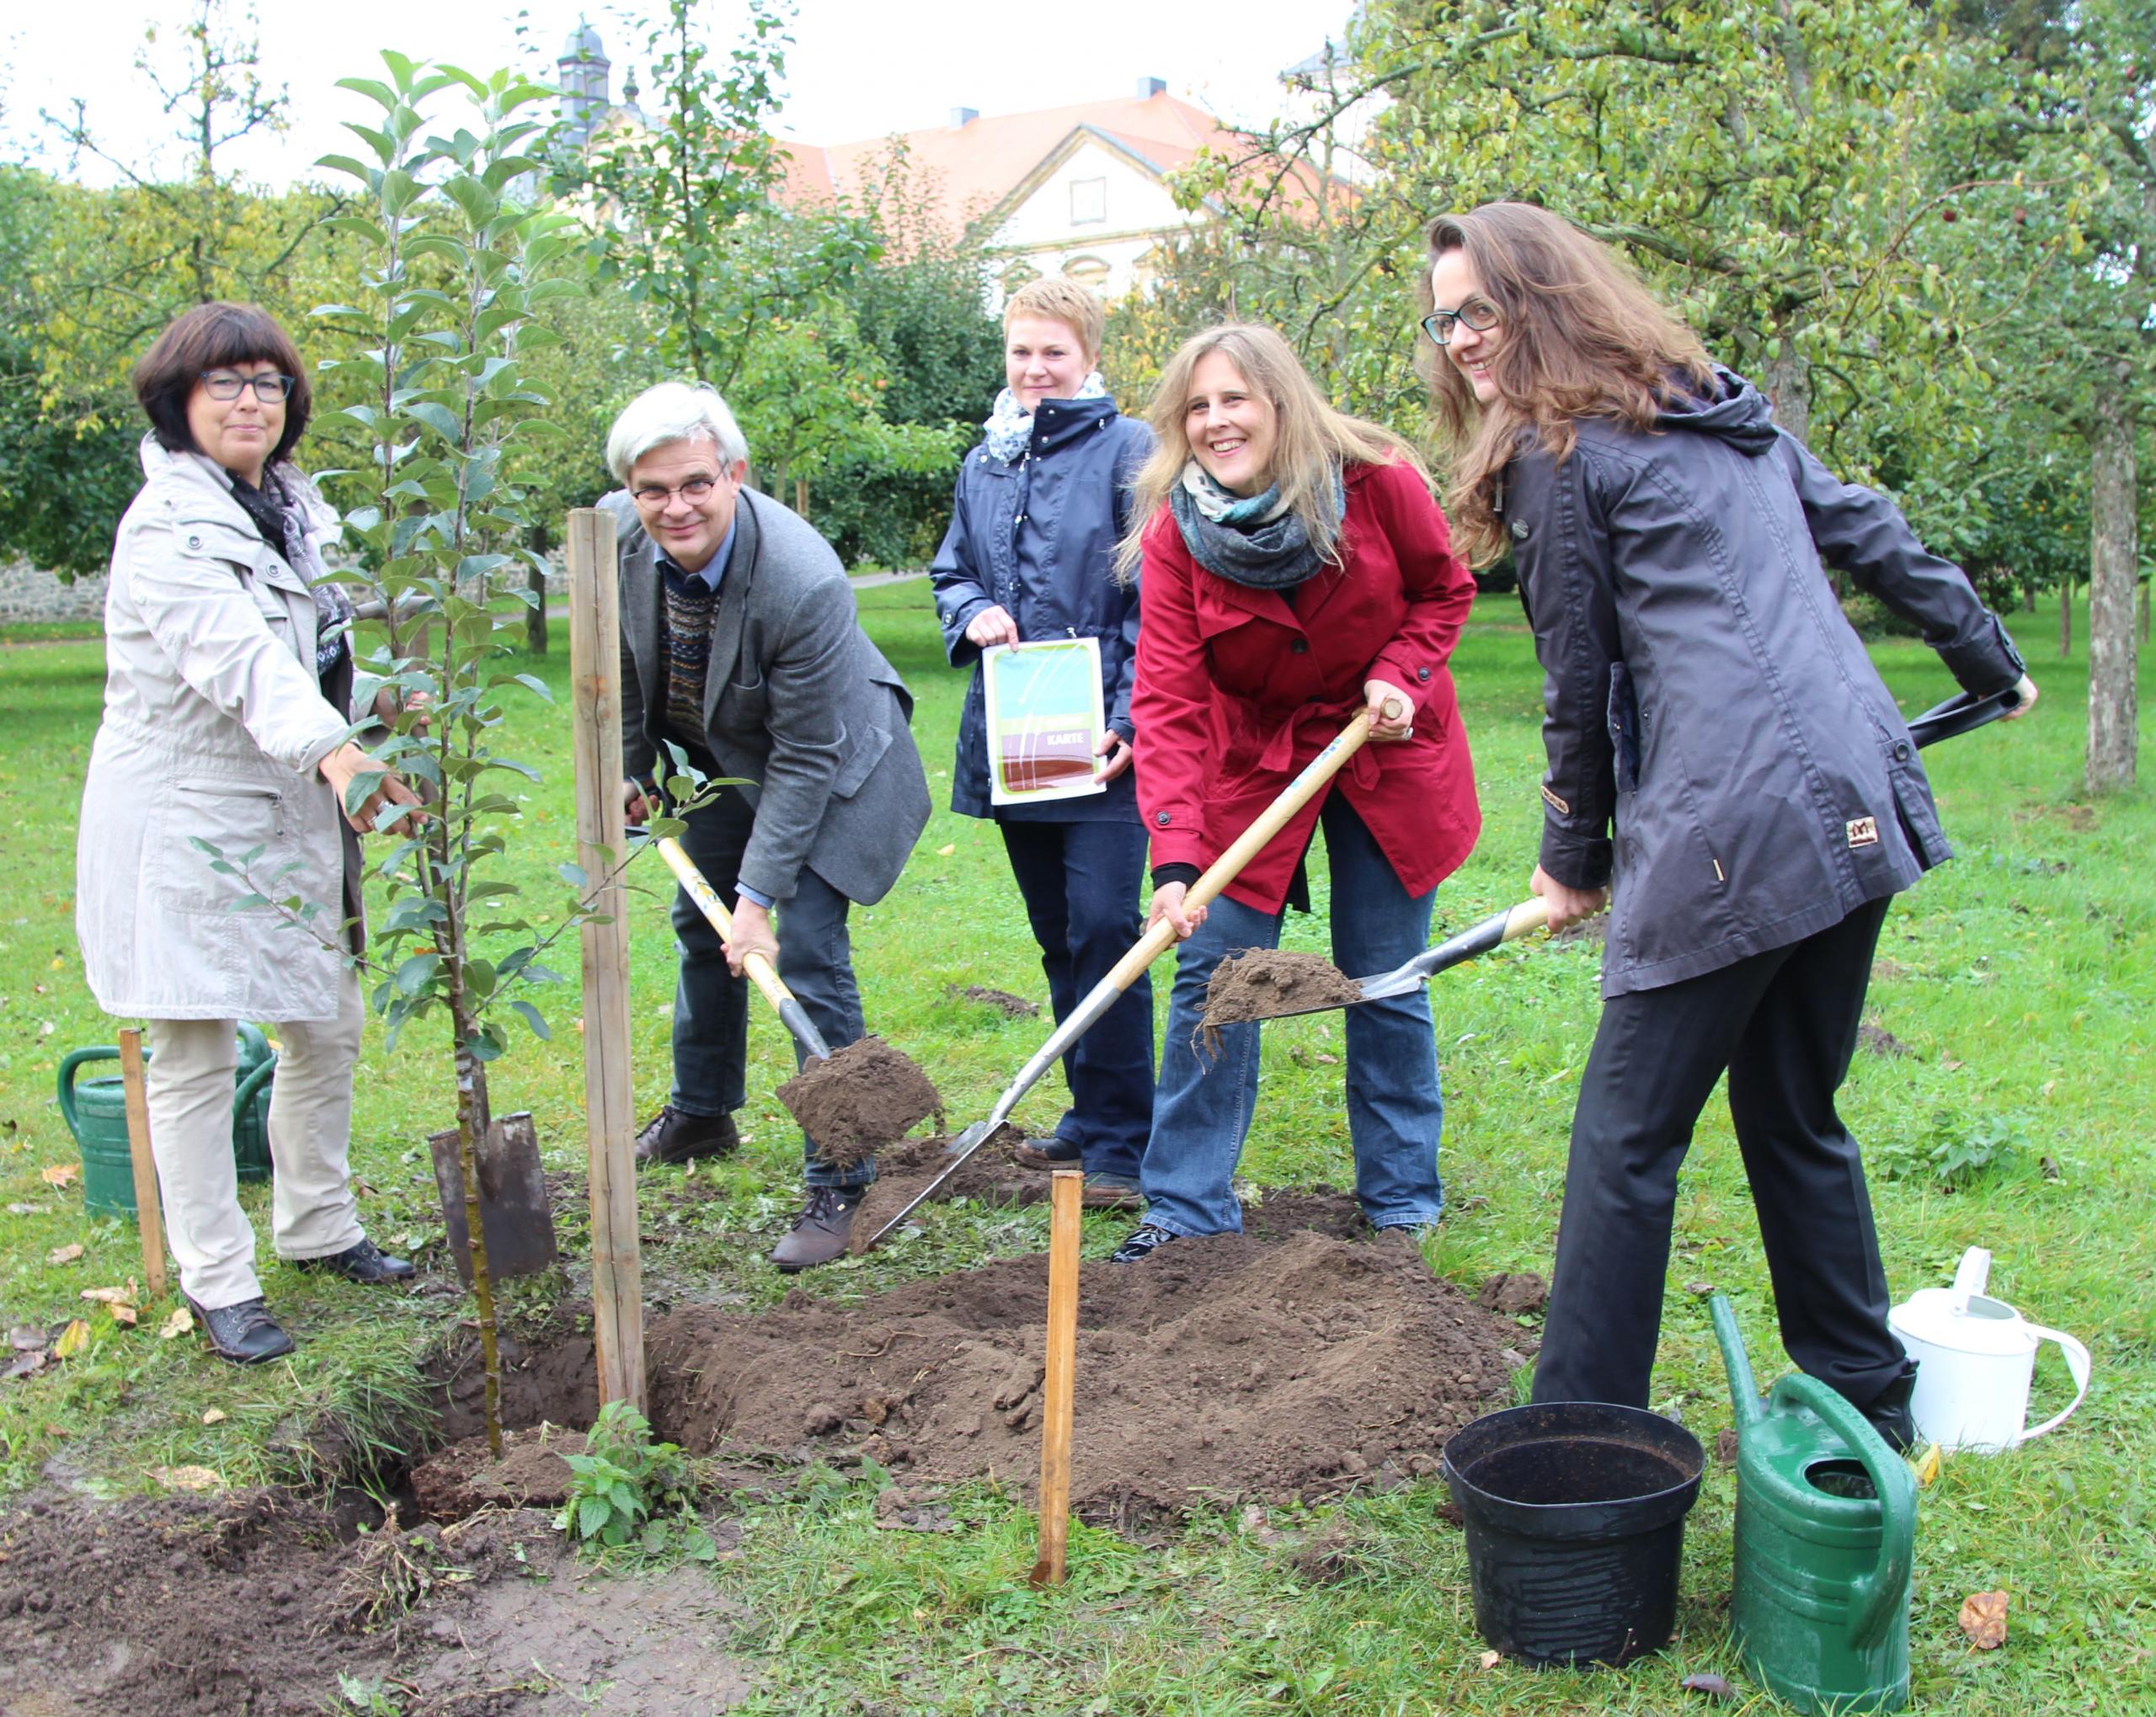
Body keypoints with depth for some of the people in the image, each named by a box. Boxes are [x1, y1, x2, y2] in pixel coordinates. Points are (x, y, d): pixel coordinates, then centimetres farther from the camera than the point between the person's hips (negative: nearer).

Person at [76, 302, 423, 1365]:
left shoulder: (296, 508, 10)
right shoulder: (167, 526, -16)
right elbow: (240, 660, -33)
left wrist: (389, 703, 4)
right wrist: (331, 750, -48)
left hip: (288, 812, 8)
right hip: (182, 819, -8)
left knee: (327, 1028, 15)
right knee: (196, 1057, 0)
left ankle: (318, 1228, 33)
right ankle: (216, 1282, 12)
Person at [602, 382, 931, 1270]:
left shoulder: (804, 582, -38)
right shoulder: (613, 535, -20)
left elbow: (805, 760, -30)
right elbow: (621, 664, 2)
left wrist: (758, 895, -29)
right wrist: (629, 768, 6)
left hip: (824, 767, -7)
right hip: (720, 758, 7)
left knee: (808, 956, -15)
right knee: (700, 927, 20)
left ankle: (837, 1184, -4)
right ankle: (699, 1116, 43)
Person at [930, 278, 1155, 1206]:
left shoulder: (1129, 452, -4)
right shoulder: (984, 464, 14)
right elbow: (950, 573, 24)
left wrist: (1130, 718, -16)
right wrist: (973, 615, 0)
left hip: (1101, 736, -6)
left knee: (1102, 930, -10)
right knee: (1056, 934, 13)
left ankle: (1119, 1139, -1)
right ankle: (1089, 1117, 25)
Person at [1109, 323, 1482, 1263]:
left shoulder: (1376, 480, -17)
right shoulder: (1175, 535, -17)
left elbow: (1445, 590, 2)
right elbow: (1166, 702, -23)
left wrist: (1400, 675, -17)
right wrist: (1173, 861, -34)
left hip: (1385, 753, 0)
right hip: (1249, 756, 1)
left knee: (1385, 982, 5)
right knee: (1211, 976, -4)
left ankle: (1403, 1200, 22)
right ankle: (1187, 1205, 8)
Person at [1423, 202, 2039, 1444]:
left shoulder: (1556, 454, -2)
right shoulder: (1727, 412, 21)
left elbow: (1582, 681, 2)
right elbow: (1875, 536, 28)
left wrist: (1574, 855, 14)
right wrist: (1990, 658, 41)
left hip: (1730, 831, -9)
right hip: (1860, 809, 9)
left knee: (1627, 1139, -2)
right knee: (1796, 1120, 19)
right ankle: (1867, 1408, 29)